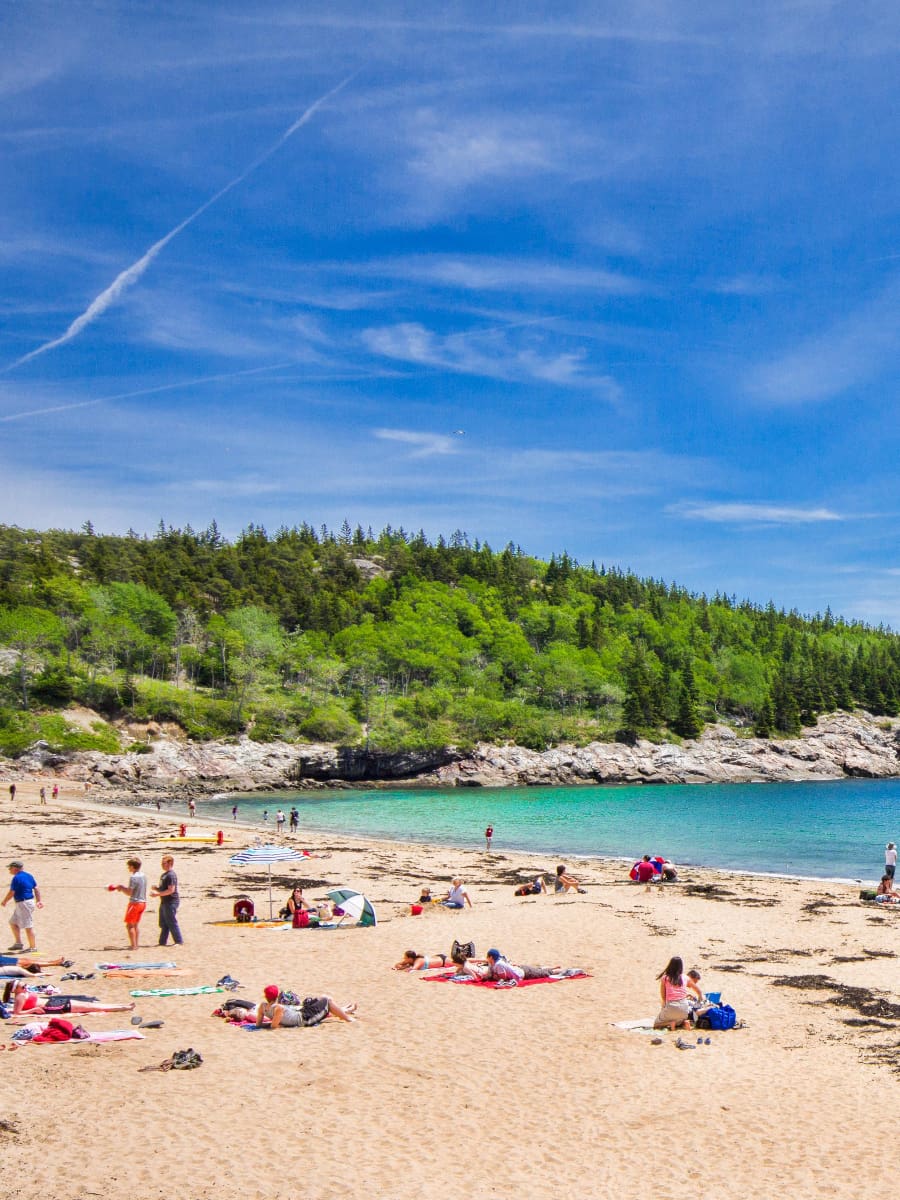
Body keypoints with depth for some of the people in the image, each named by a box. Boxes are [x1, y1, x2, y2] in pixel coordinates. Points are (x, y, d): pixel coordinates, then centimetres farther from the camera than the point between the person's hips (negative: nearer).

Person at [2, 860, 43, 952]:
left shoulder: (16, 878, -15)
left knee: (28, 926, -3)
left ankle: (33, 947, 2)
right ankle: (18, 943, 22)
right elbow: (36, 888, 12)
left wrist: (4, 901, 1)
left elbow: (11, 893, -15)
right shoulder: (29, 876, 11)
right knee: (13, 922, 19)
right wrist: (39, 900, 15)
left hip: (24, 903, -10)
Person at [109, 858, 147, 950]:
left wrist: (120, 888, -1)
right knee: (135, 925, 16)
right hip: (143, 902, 8)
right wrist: (123, 887, 15)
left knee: (129, 925, -2)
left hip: (135, 903, -8)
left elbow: (129, 893, -17)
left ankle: (133, 946, -6)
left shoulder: (134, 877, -17)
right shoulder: (143, 876, 10)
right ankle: (136, 945, 18)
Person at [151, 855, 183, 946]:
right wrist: (157, 889, 5)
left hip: (171, 902, -10)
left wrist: (158, 893, -21)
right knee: (163, 924, 13)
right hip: (164, 902, 10)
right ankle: (162, 942, 20)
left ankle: (179, 941, 1)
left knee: (172, 923, -6)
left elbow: (171, 890, -23)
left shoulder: (171, 875, -17)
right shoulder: (163, 875, 16)